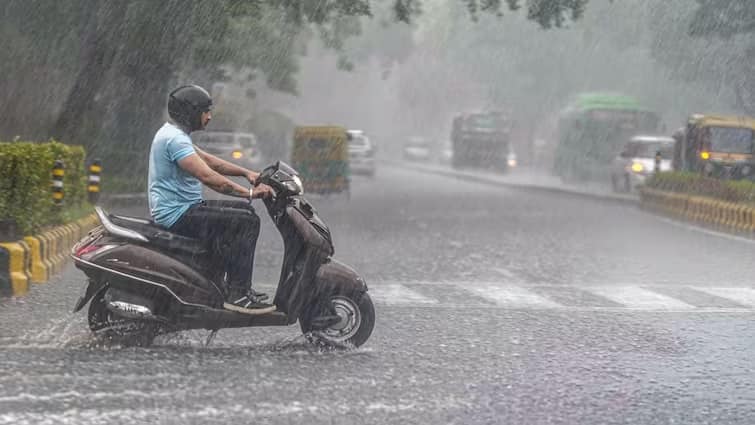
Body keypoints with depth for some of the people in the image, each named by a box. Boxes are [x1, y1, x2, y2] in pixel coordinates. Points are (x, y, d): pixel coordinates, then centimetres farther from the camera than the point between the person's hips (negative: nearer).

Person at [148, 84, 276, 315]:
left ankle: (239, 287, 20)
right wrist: (250, 193, -27)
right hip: (178, 215, -11)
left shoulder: (172, 133, 15)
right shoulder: (175, 139, -20)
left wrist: (246, 173, 11)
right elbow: (208, 177, -28)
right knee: (247, 222, -17)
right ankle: (237, 295, -17)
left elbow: (208, 159, 22)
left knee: (243, 210, 20)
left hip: (174, 210, 11)